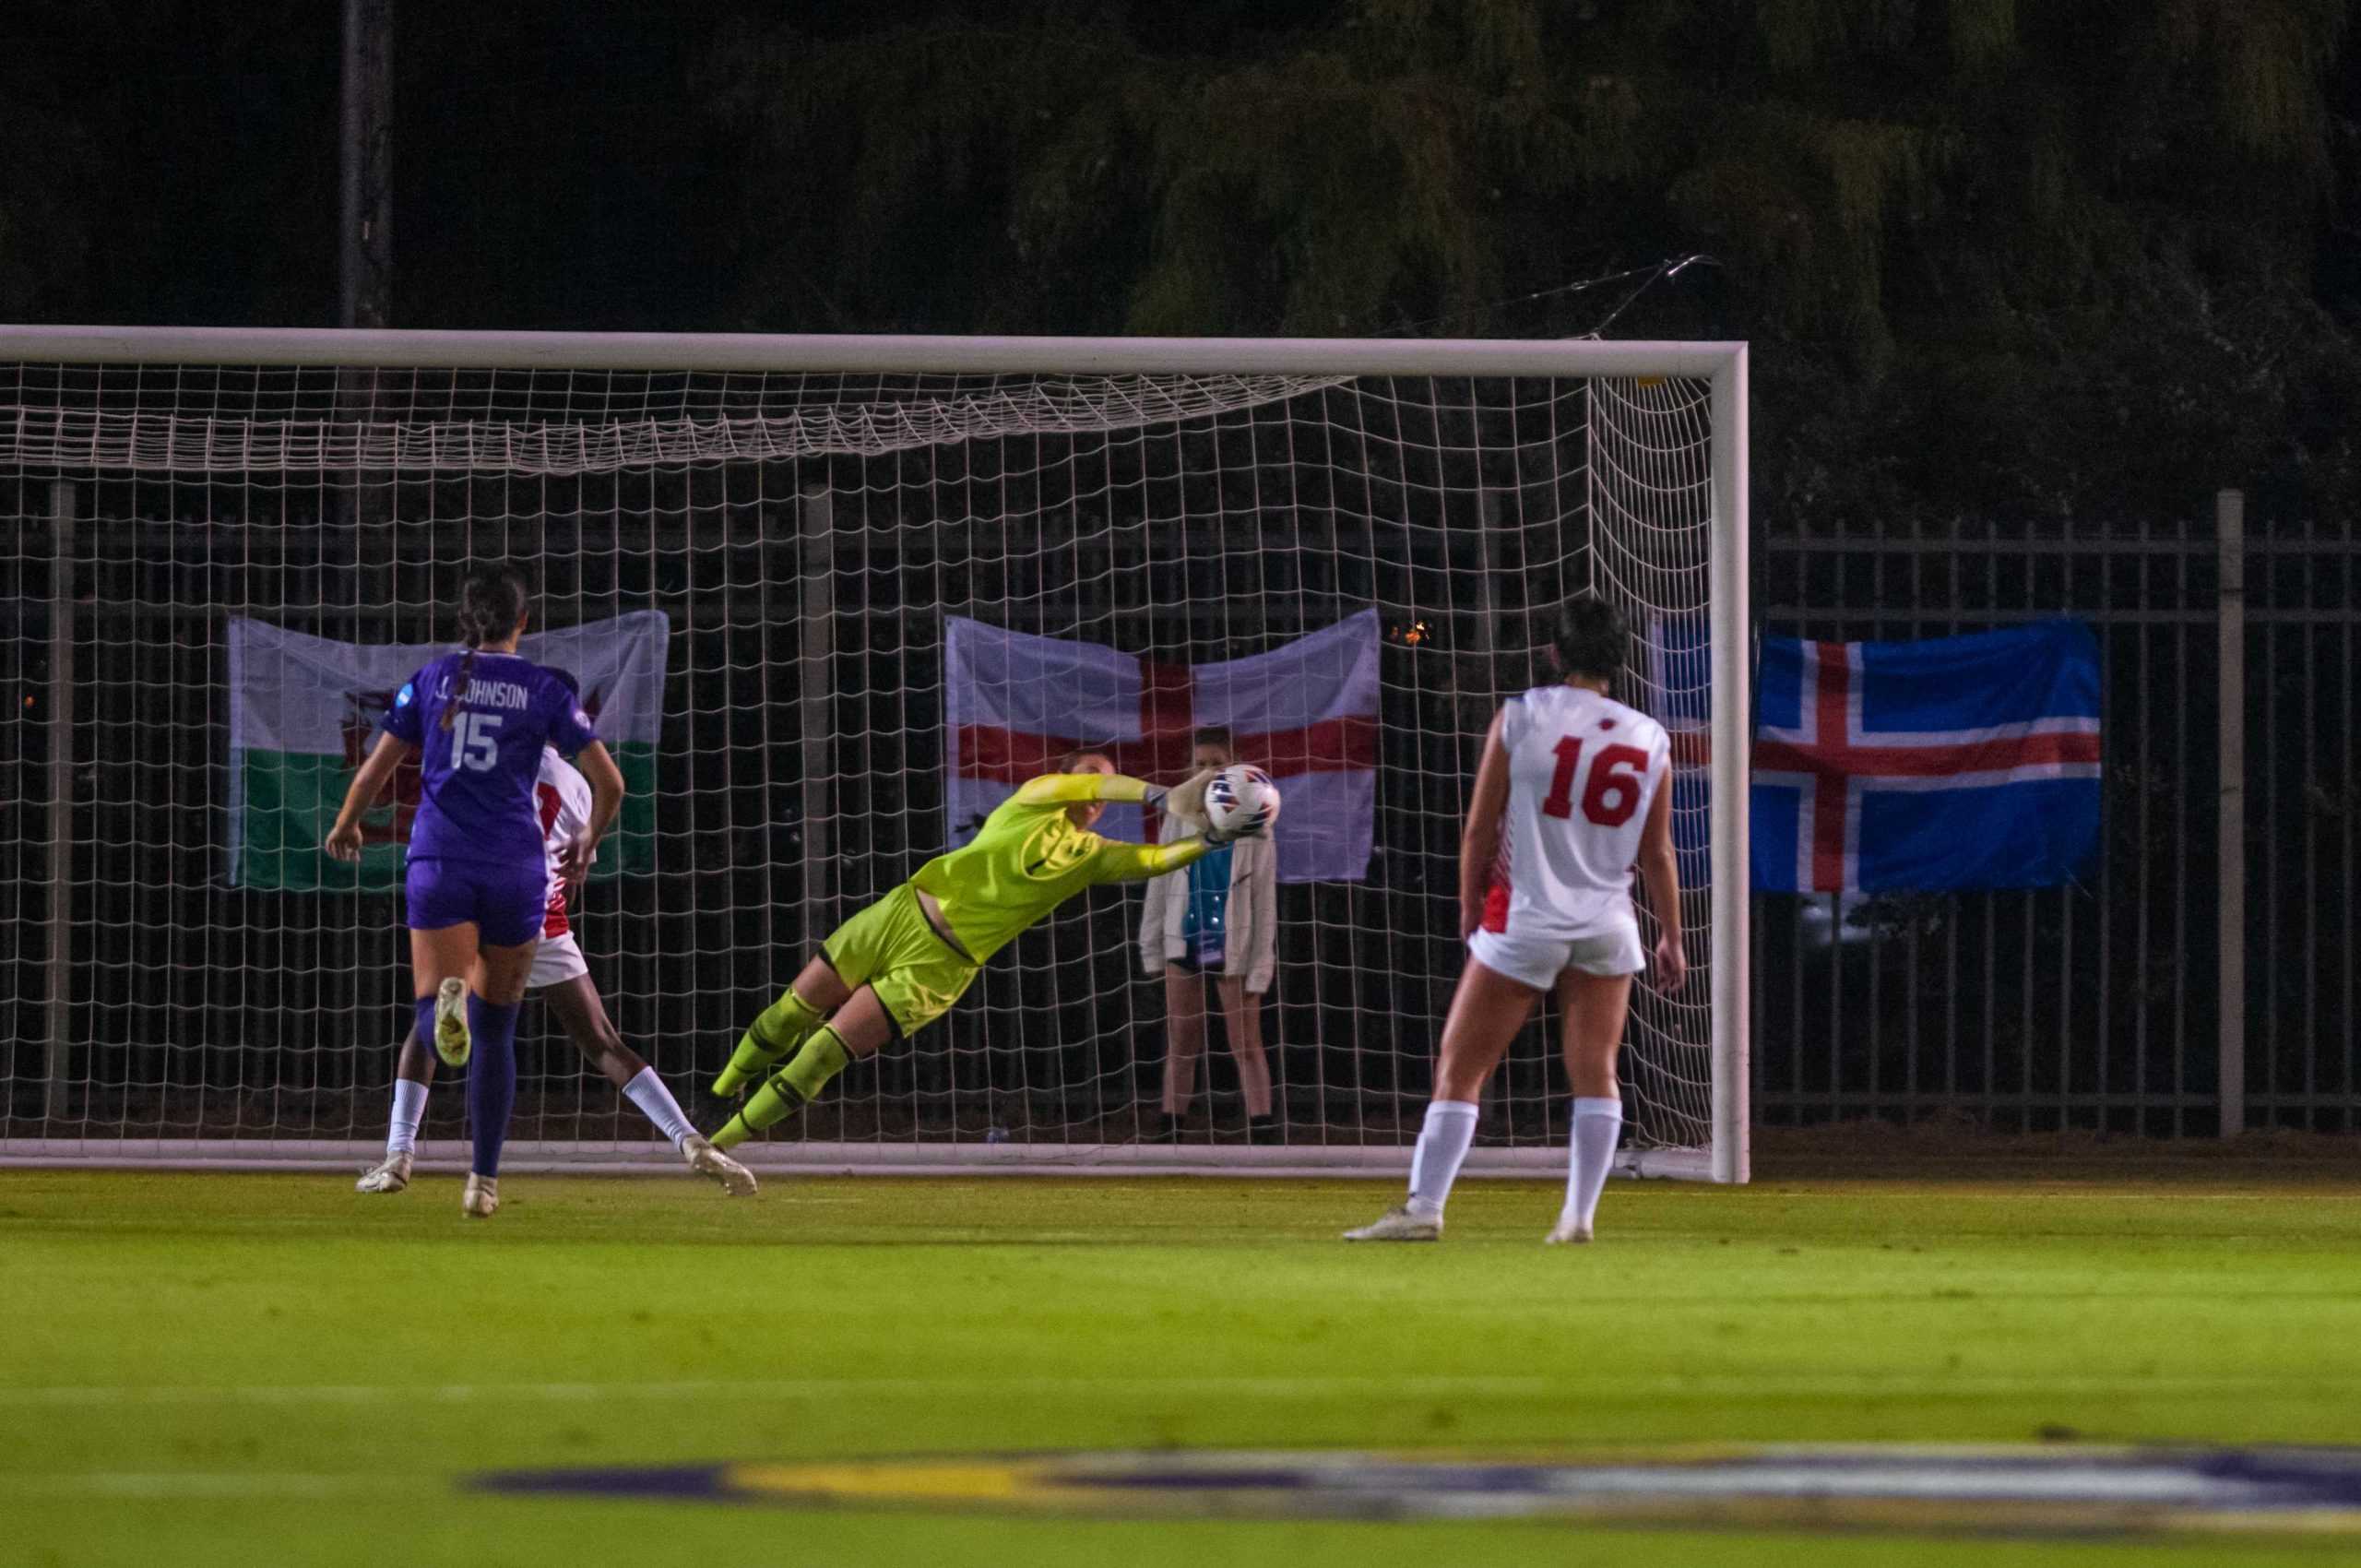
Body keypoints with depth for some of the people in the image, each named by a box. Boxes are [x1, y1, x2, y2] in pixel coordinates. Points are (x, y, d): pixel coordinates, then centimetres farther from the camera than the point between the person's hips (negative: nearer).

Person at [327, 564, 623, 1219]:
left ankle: (446, 1004, -42)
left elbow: (374, 773, 8)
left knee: (432, 1025, -4)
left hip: (440, 863, 0)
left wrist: (345, 826, 28)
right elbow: (609, 782, 3)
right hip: (515, 867, 0)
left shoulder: (432, 679, 7)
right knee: (495, 1029, 12)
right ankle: (484, 1181, 13)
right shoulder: (544, 690, 4)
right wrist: (589, 839, 22)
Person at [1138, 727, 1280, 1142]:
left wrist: (1260, 967, -6)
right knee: (1180, 1046, 7)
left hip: (1233, 944, -3)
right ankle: (1169, 1135, 11)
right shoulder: (1179, 818, 5)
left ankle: (1264, 1136, -5)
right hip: (1185, 943, 3)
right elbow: (1159, 885, 11)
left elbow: (1265, 901, -2)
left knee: (1246, 1046, -3)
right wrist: (1152, 948, 8)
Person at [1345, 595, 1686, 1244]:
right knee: (1595, 1072, 7)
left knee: (1459, 1069, 2)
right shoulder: (1650, 739, 0)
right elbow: (1658, 855, 6)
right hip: (1608, 927, 3)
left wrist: (1469, 907, 11)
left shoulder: (1519, 719, -8)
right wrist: (1672, 939, 16)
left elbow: (1479, 831, -3)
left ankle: (1423, 1208, -3)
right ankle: (1579, 1215, 2)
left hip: (1524, 920, -3)